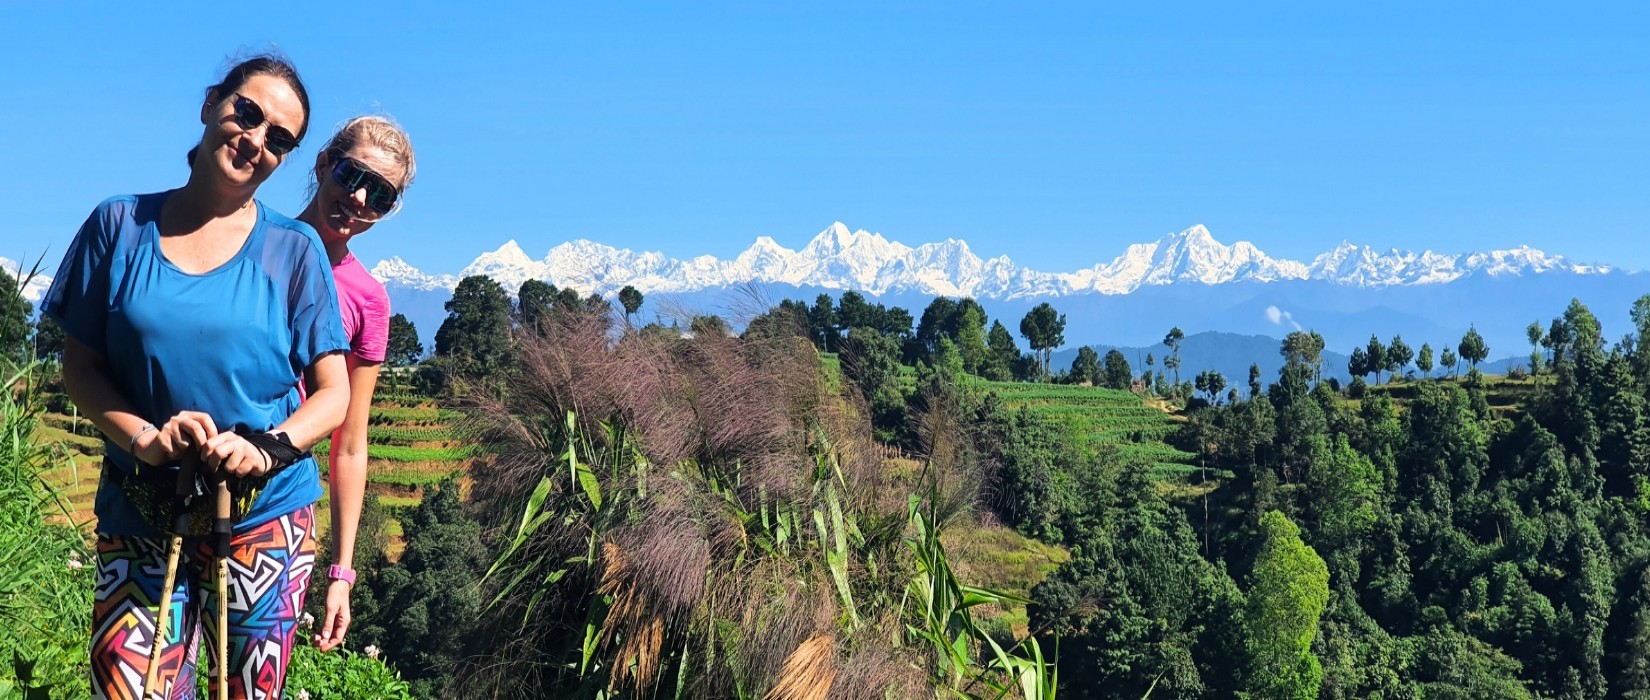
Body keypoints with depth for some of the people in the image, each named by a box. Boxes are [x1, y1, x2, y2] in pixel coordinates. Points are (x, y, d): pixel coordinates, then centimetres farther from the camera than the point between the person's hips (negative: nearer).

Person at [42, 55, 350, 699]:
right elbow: (80, 367, 4)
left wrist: (268, 446, -19)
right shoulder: (120, 226, 3)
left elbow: (333, 393, 0)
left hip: (265, 518, 0)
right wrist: (144, 435, -15)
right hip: (138, 517, 0)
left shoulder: (294, 251, 1)